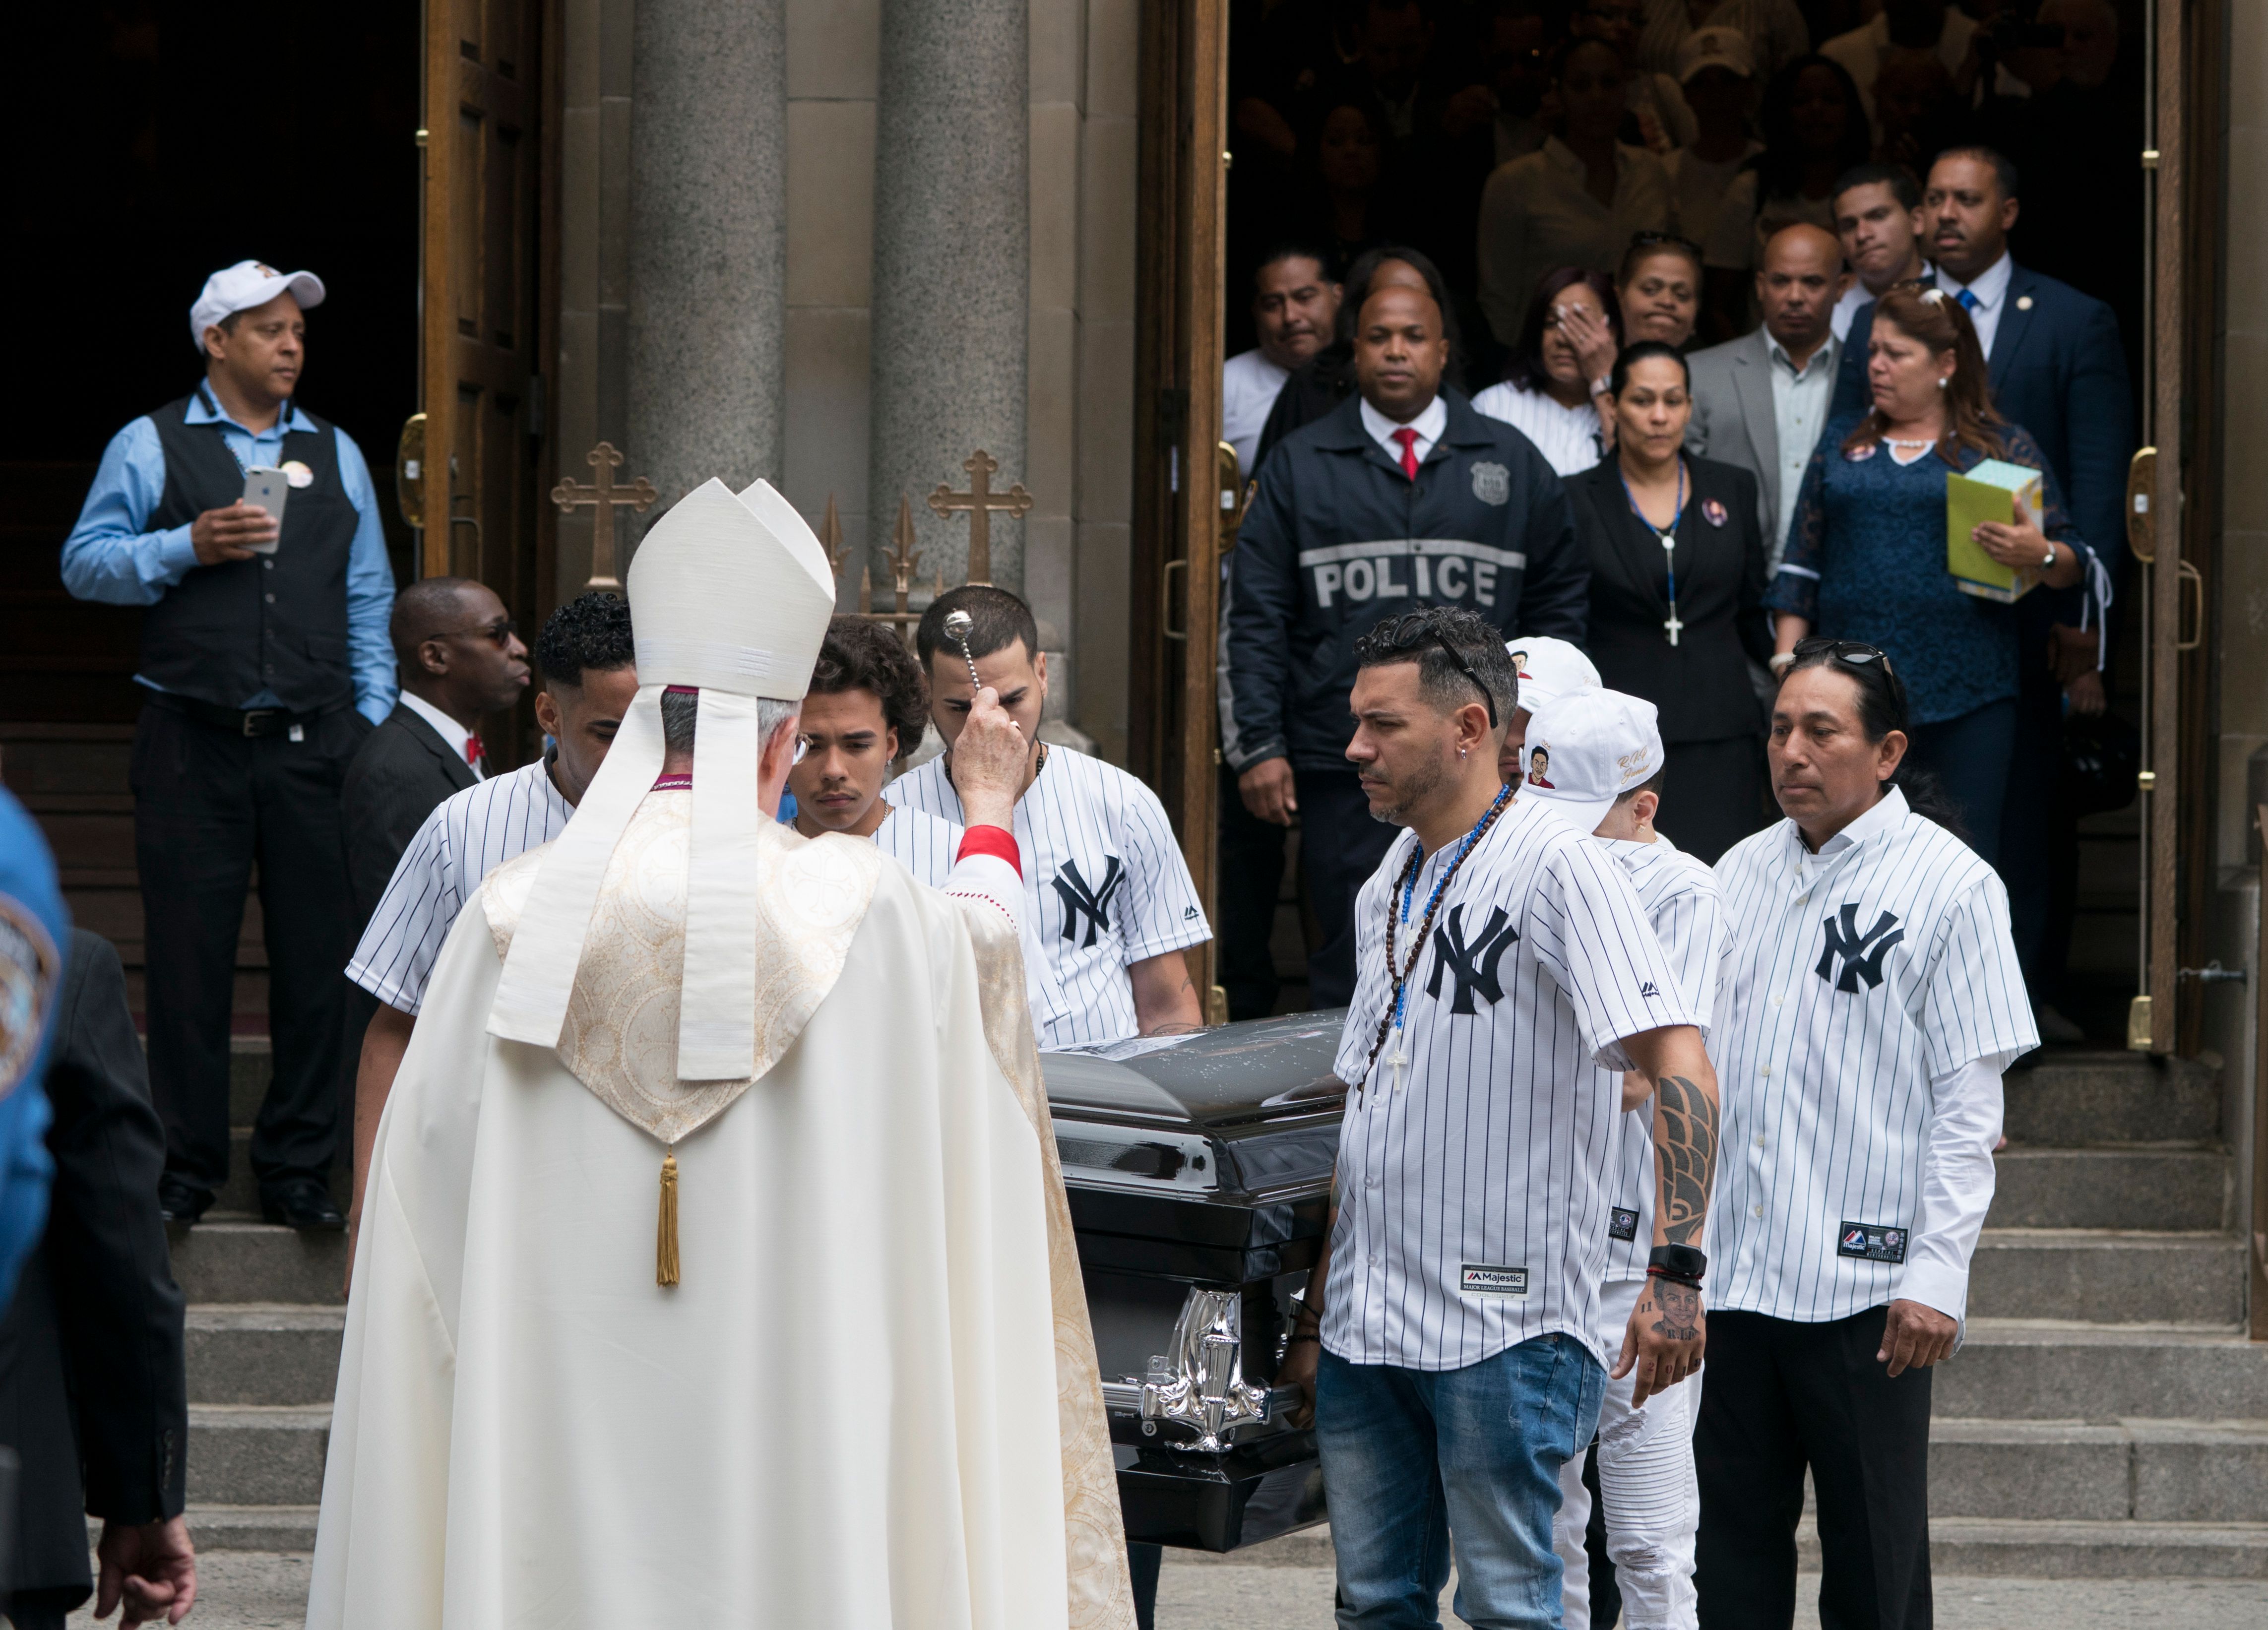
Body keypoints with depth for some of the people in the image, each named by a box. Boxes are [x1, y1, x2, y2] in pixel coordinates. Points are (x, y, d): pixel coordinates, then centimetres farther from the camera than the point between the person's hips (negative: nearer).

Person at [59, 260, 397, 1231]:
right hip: (194, 741, -3)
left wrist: (372, 720, 7)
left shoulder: (336, 456, 16)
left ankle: (298, 1170, 9)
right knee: (188, 958, -1)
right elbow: (84, 563, 3)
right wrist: (187, 548, -11)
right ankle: (185, 1170, 8)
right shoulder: (151, 447, 6)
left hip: (314, 741, 3)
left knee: (317, 954, 1)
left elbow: (369, 601, 16)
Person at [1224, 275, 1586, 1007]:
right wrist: (1257, 748, -3)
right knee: (1351, 972, -2)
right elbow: (1252, 618, 6)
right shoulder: (1300, 466, 9)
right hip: (1341, 774, -1)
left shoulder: (1512, 464, 12)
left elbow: (1559, 599, 15)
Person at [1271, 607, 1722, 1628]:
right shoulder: (1388, 889, 16)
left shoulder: (1557, 869, -10)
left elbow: (1681, 1068, -19)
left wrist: (1676, 1273, -29)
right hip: (1367, 1325, 8)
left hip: (1505, 1323, -8)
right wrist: (1312, 1319, 19)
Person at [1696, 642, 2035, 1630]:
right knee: (1729, 1550, 7)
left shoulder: (1951, 886, -3)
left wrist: (1937, 1273, -13)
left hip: (1864, 1285, -5)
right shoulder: (1740, 874, 14)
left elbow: (1969, 1101, -7)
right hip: (1725, 1277, 5)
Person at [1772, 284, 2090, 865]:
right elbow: (1801, 564, 15)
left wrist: (2039, 555, -19)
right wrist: (1787, 663, 4)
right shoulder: (1842, 443, 16)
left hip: (1966, 699, -2)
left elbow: (2073, 564, 4)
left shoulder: (2003, 448, 7)